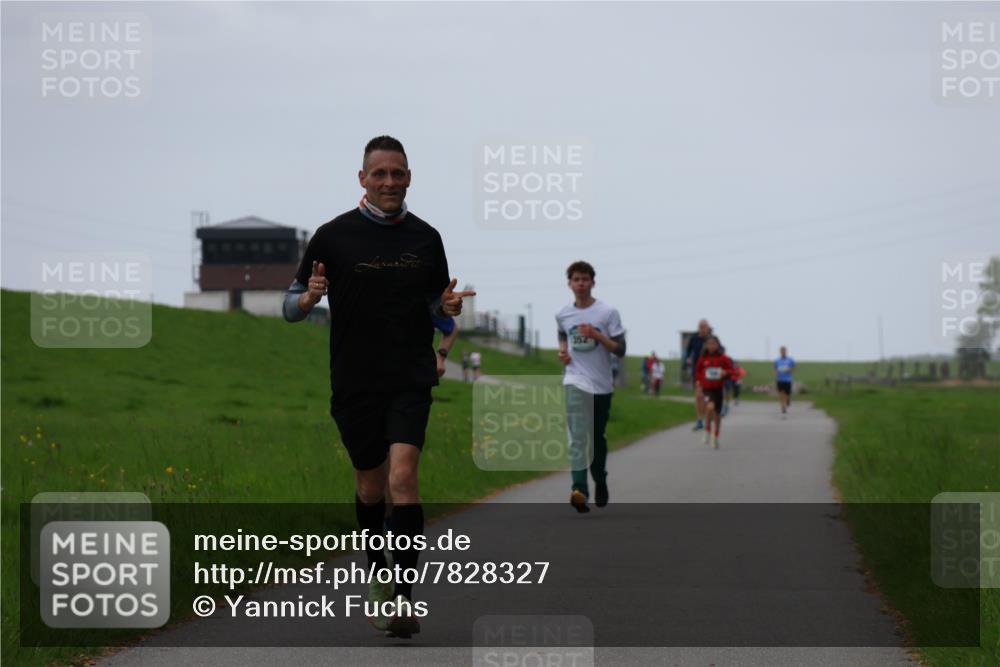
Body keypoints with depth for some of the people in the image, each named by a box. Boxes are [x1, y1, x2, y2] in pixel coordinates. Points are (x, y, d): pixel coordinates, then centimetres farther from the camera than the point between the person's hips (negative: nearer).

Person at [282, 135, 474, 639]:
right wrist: (309, 298, -21)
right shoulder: (333, 236, -1)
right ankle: (378, 576, 36)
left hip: (411, 380, 0)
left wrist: (448, 306, -7)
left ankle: (405, 596, -17)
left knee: (403, 476, -18)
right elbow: (291, 306, 2)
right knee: (370, 486, 11)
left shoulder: (425, 238, 5)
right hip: (354, 383, 0)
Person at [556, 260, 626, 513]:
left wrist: (596, 335, -19)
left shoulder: (608, 313, -4)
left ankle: (599, 481, 35)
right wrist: (562, 350, 7)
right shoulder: (562, 315, 5)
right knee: (578, 437, -17)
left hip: (602, 385, 0)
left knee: (598, 438, 11)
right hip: (576, 382, 0)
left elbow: (620, 350, -5)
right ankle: (579, 490, -29)